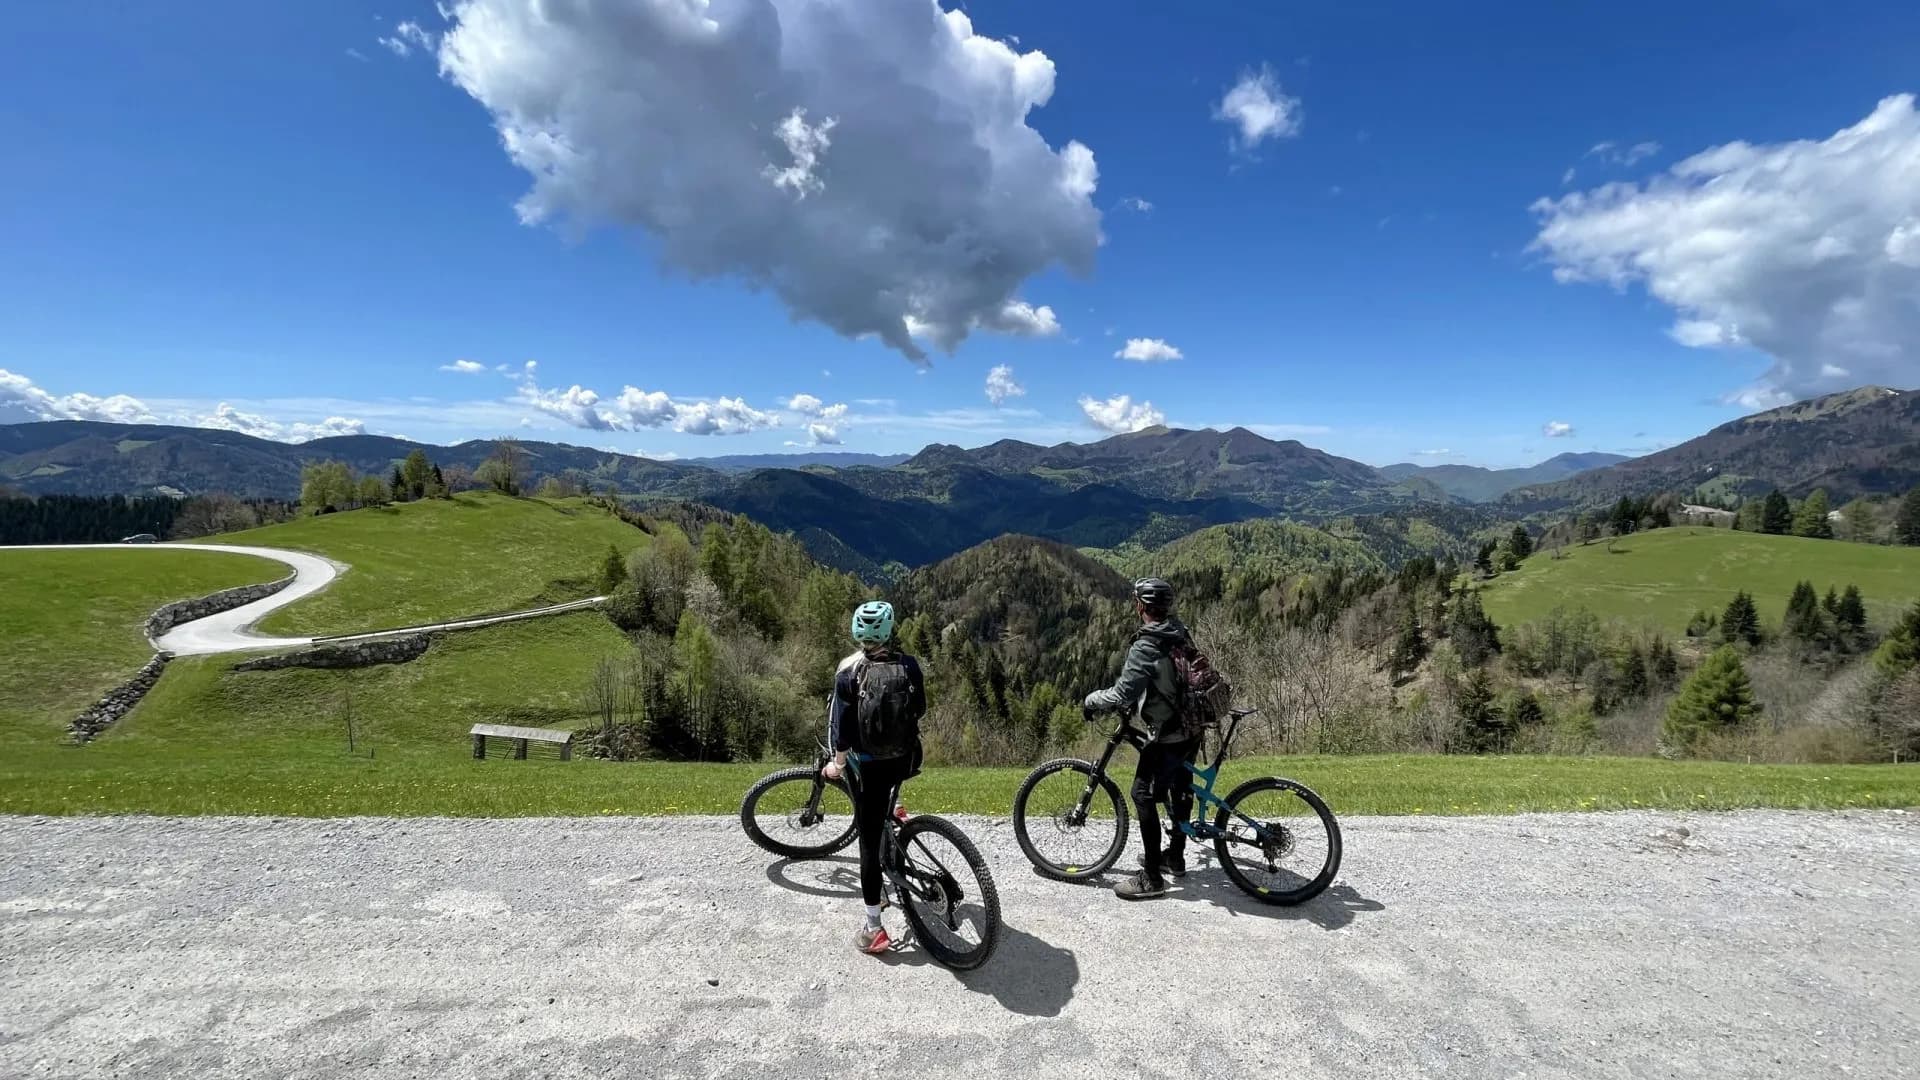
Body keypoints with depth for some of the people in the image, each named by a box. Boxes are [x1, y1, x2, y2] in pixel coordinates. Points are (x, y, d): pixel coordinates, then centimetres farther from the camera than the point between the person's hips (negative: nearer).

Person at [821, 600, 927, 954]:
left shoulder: (848, 671, -13)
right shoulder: (909, 665, -8)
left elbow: (842, 725, -11)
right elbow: (920, 709, 6)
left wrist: (838, 764, 4)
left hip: (869, 766, -2)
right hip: (906, 760, 3)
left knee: (870, 843, 6)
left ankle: (873, 928, 12)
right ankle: (892, 815, 53)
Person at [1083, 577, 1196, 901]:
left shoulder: (1145, 648, -24)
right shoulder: (1181, 632, 2)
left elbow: (1121, 696, -28)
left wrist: (1091, 700, -8)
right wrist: (1138, 698, 24)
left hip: (1166, 735, -9)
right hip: (1191, 728, 9)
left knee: (1144, 796, -1)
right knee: (1180, 789, 20)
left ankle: (1152, 878, 4)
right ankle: (1175, 857, 37)